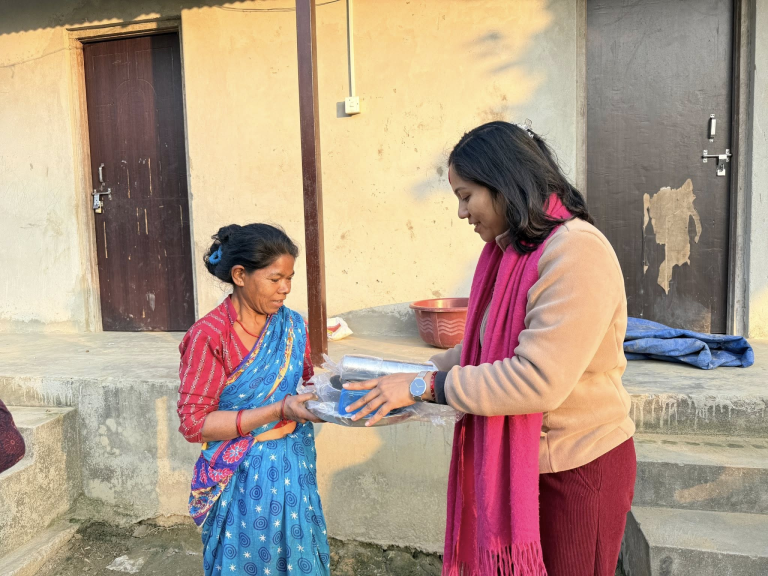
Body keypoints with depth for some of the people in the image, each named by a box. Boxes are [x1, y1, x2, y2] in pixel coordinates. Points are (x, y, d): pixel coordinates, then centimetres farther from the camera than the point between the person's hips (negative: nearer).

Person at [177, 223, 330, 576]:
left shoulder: (293, 325, -2)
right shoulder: (209, 336, -17)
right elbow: (194, 423, -17)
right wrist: (278, 410, -24)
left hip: (293, 469, 5)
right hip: (242, 480, -4)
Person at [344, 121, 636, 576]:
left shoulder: (576, 253, -22)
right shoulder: (511, 250, 5)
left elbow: (537, 380, -28)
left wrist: (427, 387, -22)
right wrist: (424, 373, 1)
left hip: (578, 469, -7)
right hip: (517, 463, 7)